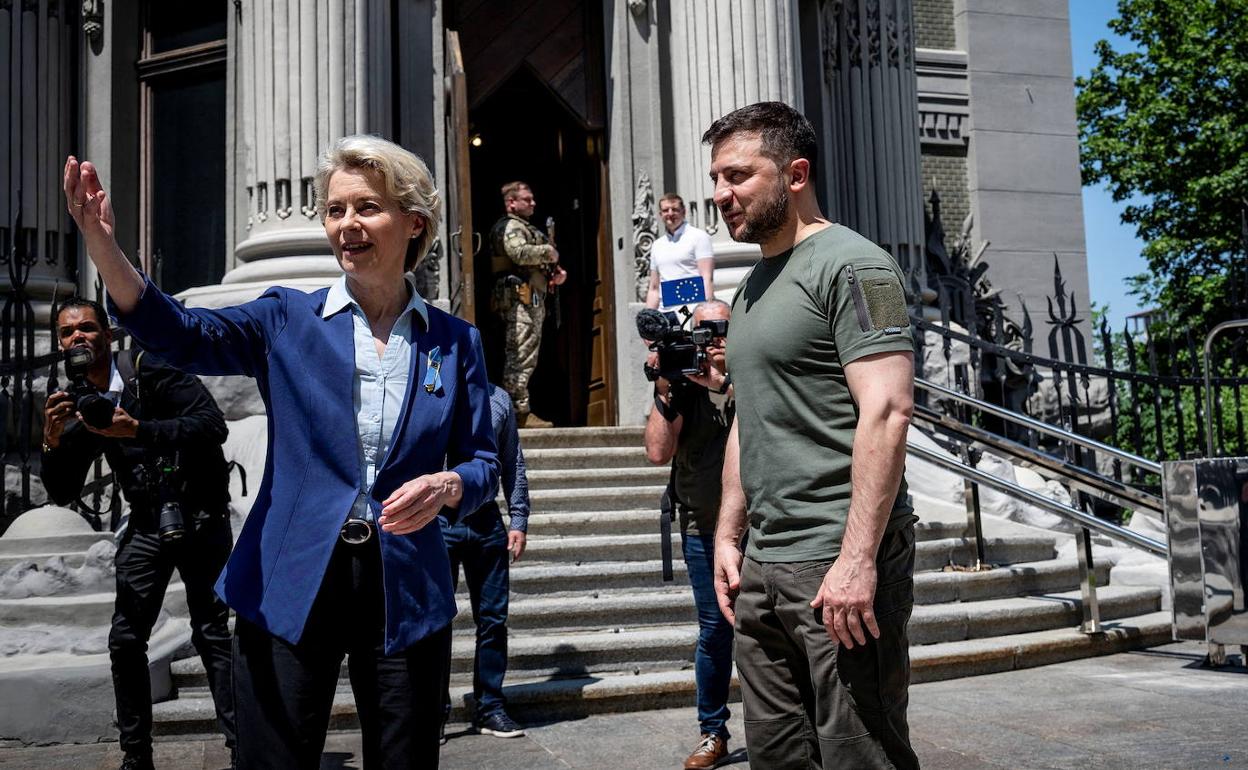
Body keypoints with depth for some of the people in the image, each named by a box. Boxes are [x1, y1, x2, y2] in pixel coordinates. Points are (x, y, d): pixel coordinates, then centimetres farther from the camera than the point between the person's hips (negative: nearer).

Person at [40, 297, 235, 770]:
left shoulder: (149, 369, -10)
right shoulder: (79, 404, 9)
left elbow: (214, 425, -21)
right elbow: (63, 495, 7)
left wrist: (137, 429, -28)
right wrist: (53, 442, -11)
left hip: (200, 518, -6)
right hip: (146, 525, 6)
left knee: (211, 635, -10)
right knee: (125, 640, 4)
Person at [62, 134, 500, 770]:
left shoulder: (454, 342, 5)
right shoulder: (288, 320, 3)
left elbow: (482, 463, 7)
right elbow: (185, 336, -14)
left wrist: (448, 486, -16)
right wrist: (102, 246, -30)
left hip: (405, 596, 1)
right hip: (290, 591, 0)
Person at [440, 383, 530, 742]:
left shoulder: (498, 398, 11)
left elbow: (513, 465, 13)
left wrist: (518, 521, 7)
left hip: (486, 521, 3)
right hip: (438, 523, -3)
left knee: (493, 619, 7)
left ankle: (490, 707, 19)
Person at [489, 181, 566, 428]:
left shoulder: (527, 227, 27)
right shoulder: (510, 226, -6)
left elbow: (535, 264, 31)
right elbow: (519, 253, -26)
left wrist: (556, 272, 11)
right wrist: (549, 251, -11)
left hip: (533, 298, 11)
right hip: (520, 296, -11)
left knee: (521, 356, 12)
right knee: (521, 355, -12)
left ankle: (518, 411, 17)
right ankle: (519, 412, -13)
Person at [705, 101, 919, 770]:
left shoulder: (851, 265, -9)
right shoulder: (752, 286, 18)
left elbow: (887, 412, -18)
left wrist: (857, 559, -23)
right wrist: (728, 535, 16)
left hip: (839, 564, -8)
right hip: (762, 566, 8)